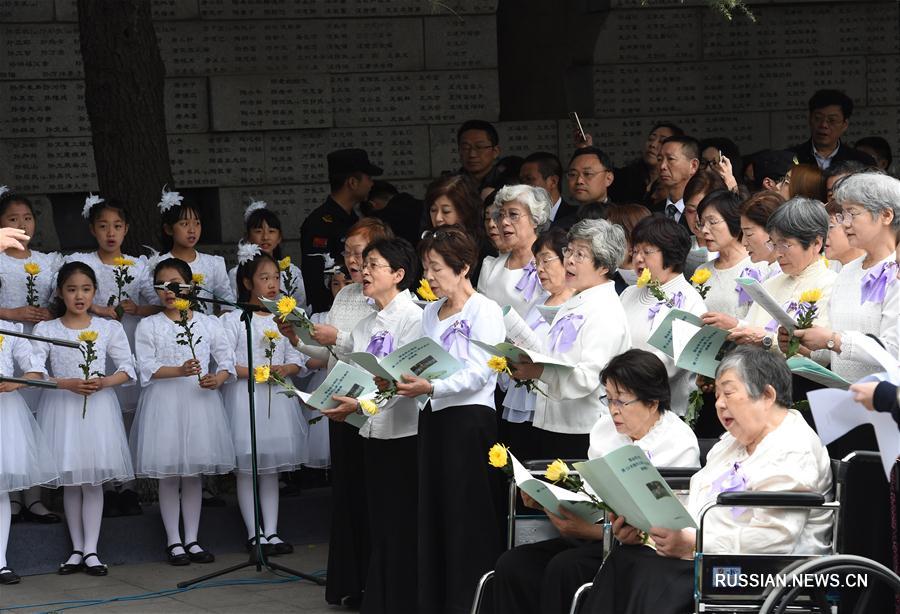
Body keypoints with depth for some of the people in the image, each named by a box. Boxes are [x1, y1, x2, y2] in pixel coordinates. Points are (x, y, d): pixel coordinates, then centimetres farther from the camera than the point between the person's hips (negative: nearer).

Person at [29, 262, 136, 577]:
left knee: (93, 480, -2)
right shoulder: (46, 329, 1)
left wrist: (104, 382, -15)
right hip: (61, 406, 0)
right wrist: (66, 383, -22)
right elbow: (33, 372, -8)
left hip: (98, 407, 0)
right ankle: (77, 549, 13)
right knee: (70, 482, 6)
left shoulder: (109, 328, 4)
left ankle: (91, 550, 0)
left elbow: (127, 369, 4)